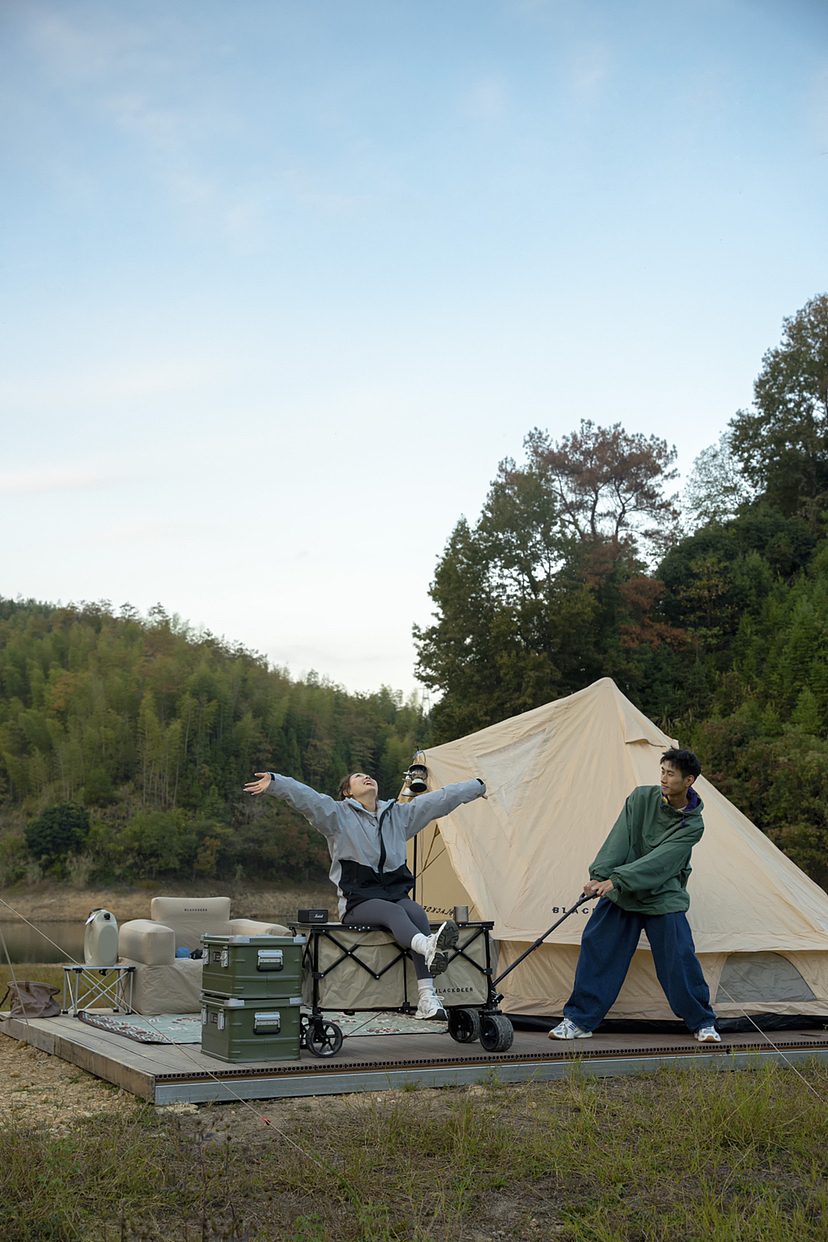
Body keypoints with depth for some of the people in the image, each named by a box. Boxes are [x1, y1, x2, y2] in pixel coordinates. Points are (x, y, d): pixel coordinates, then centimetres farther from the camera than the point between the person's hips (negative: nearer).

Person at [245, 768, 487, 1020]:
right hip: (358, 901, -4)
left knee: (417, 913, -30)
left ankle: (428, 999, -42)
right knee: (394, 913, -35)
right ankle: (427, 947, -70)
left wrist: (478, 787, 31)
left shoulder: (399, 814, 20)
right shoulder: (338, 814, 6)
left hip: (395, 893, 4)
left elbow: (440, 799, 25)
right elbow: (304, 797, -11)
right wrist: (273, 782, -27)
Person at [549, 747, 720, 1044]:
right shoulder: (642, 797, -4)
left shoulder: (692, 825, -14)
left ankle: (703, 1023, 13)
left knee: (680, 960, -8)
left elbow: (658, 861, -23)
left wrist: (616, 880, -31)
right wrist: (599, 875, -22)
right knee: (596, 951, 0)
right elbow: (619, 840, -10)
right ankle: (579, 1021, 11)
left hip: (664, 899, -3)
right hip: (621, 896, 3)